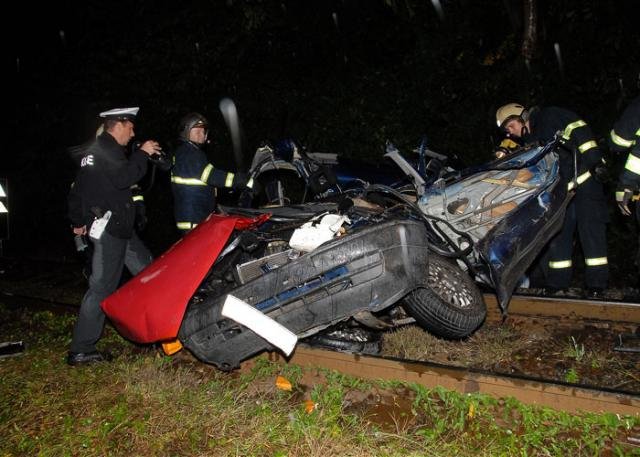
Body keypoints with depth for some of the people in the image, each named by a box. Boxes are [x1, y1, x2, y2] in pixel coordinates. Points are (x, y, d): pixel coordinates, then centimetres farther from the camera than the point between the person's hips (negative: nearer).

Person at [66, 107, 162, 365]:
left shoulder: (95, 150, 20)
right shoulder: (106, 150, -11)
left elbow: (77, 189, 24)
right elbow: (123, 178, -27)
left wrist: (78, 220, 30)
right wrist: (142, 153, -14)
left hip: (119, 227, 11)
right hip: (109, 228, -11)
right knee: (102, 287, -8)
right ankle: (80, 351, -2)